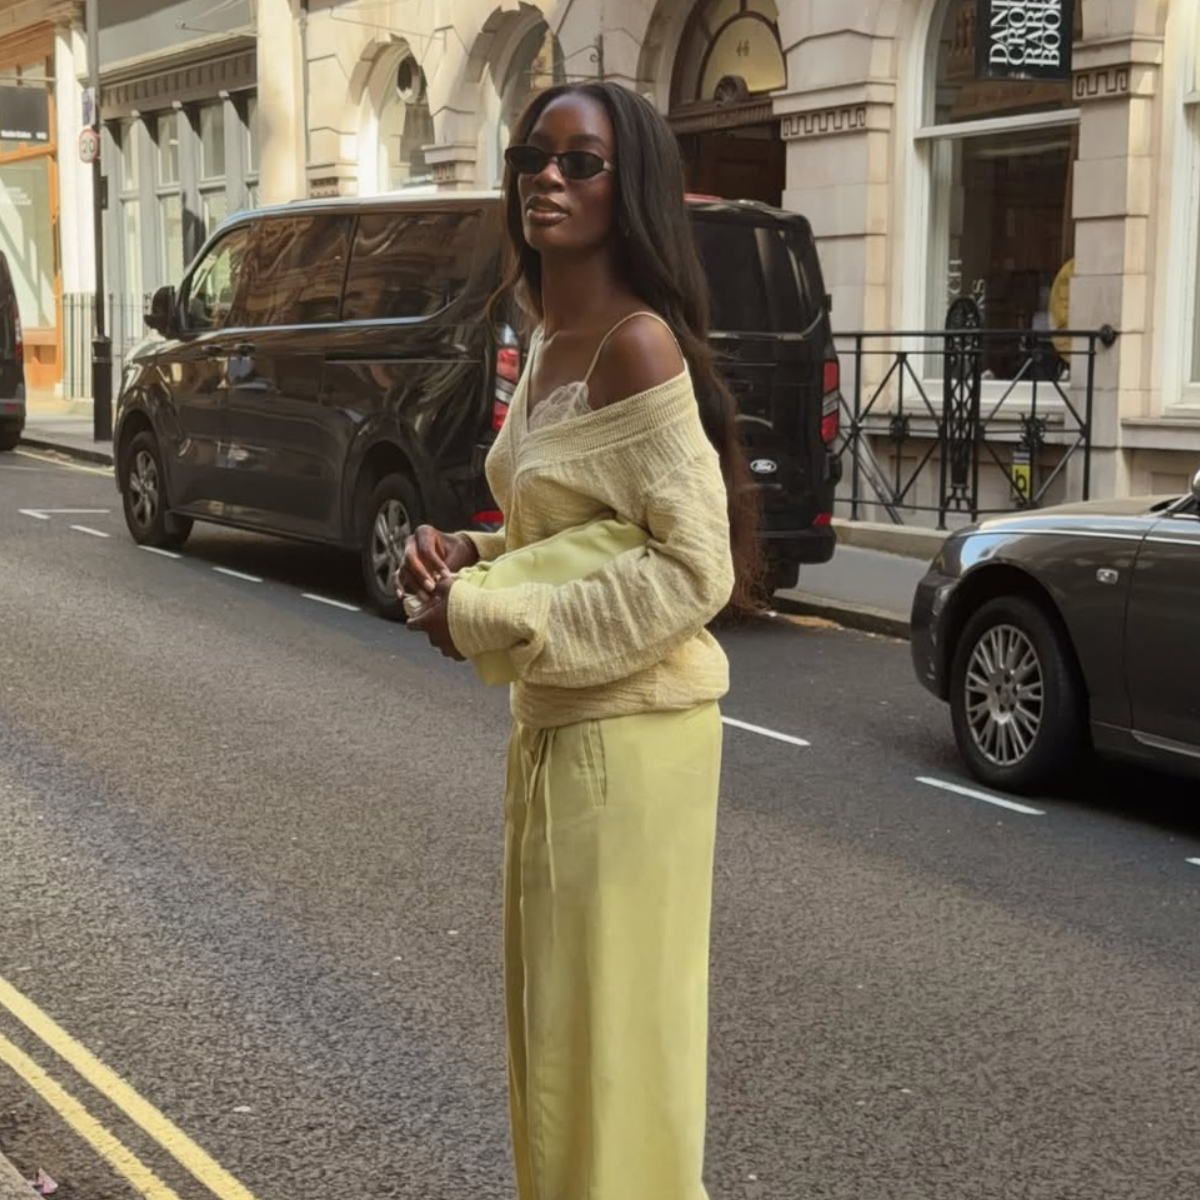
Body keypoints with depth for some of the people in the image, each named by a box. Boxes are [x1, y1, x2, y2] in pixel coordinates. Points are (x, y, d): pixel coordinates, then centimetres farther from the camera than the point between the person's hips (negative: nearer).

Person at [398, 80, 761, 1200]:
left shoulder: (638, 346, -18)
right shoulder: (548, 343, 9)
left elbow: (693, 571, -23)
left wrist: (491, 621, -19)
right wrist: (468, 557, 0)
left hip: (627, 734, -9)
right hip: (552, 723, 9)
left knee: (611, 1027, 3)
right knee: (555, 1015, 20)